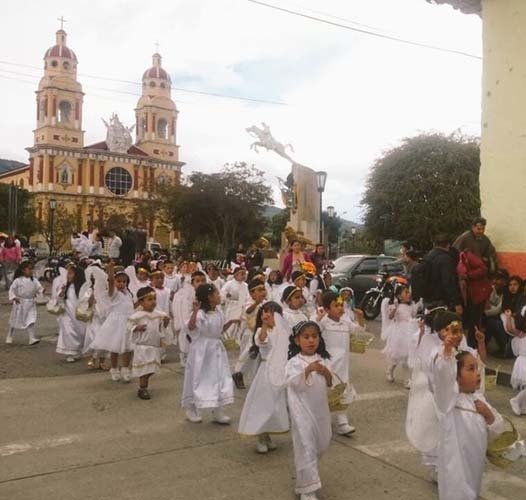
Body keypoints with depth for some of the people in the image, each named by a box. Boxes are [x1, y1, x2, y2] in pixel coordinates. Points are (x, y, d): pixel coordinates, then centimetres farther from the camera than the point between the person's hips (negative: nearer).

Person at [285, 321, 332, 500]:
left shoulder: (322, 360, 5)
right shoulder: (294, 362, -12)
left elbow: (330, 384, 6)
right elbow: (293, 383, -23)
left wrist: (327, 373, -15)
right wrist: (307, 370, -35)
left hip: (320, 409, 6)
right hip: (303, 411, -6)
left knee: (322, 444, 20)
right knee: (306, 448, -4)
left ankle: (306, 473, 46)